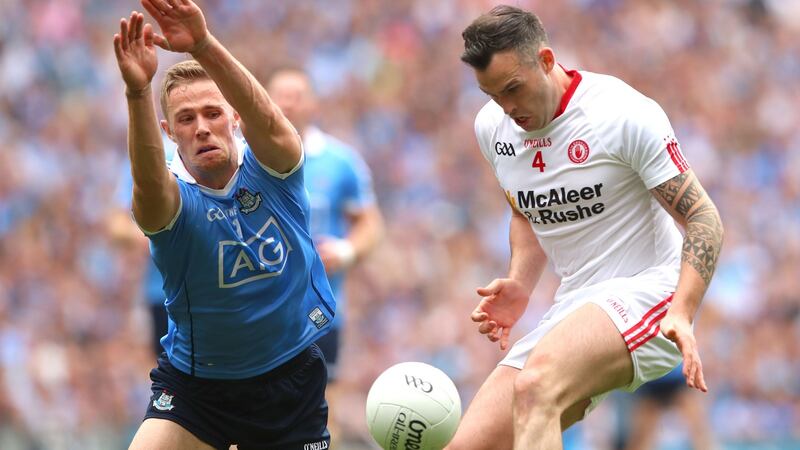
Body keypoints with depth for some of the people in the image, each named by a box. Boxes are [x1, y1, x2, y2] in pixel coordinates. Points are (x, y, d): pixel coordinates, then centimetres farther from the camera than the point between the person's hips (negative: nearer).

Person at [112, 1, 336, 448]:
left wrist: (205, 46, -51)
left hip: (291, 378, 1)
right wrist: (138, 91, -58)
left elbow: (267, 121, -33)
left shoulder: (271, 170, -10)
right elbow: (149, 185, -39)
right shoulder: (173, 198, -14)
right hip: (194, 385, -1)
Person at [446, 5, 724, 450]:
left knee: (534, 387, -38)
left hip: (645, 292, -8)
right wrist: (519, 285, 7)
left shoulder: (624, 113, -13)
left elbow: (703, 219, -11)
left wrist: (682, 313, -26)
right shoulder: (492, 127, 7)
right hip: (572, 308, 8)